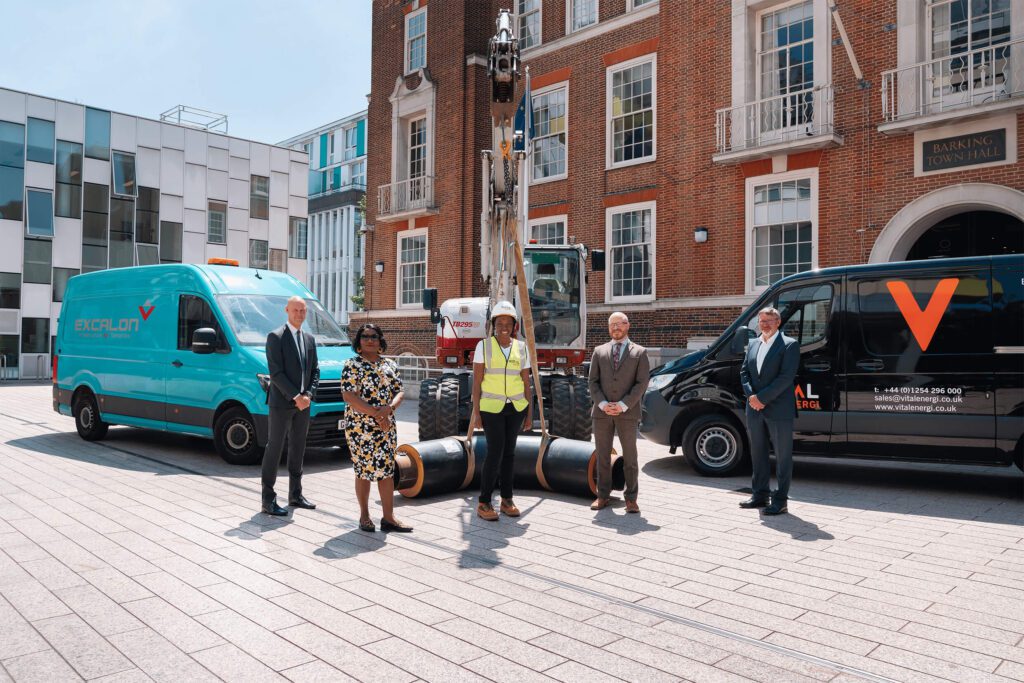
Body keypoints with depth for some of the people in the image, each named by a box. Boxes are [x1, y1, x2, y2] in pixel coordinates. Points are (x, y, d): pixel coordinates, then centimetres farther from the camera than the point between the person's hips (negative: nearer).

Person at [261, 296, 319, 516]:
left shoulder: (309, 339, 13)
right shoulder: (275, 337, -8)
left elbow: (315, 370, 12)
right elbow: (276, 373, -14)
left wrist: (308, 395, -4)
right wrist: (296, 397, -17)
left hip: (303, 404, 7)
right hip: (281, 403, -7)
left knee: (298, 448, 13)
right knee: (274, 449, -2)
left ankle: (295, 495, 23)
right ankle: (268, 500, 3)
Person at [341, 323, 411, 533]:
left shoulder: (390, 365, 10)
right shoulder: (352, 365, -4)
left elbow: (399, 392, 6)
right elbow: (349, 396, -14)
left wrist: (388, 409, -15)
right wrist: (376, 413, -19)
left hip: (387, 427, 4)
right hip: (360, 427, -4)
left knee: (387, 469, 3)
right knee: (364, 471, 4)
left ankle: (388, 517, 9)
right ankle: (364, 516, 18)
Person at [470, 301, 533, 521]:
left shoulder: (521, 348, 4)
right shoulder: (484, 345, -4)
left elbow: (526, 384, 6)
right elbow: (476, 381, -5)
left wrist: (530, 414, 4)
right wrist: (476, 411, -9)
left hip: (516, 407, 3)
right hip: (491, 407, -3)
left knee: (509, 451, 8)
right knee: (495, 452, -8)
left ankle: (507, 500, 18)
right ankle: (484, 503, 1)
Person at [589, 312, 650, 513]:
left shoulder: (639, 352, 5)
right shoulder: (599, 351, 12)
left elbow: (642, 382, -3)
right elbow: (593, 381, 7)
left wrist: (623, 405, -13)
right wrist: (602, 404, -9)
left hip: (627, 413, -2)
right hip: (602, 412, 2)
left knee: (630, 457, 2)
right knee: (603, 456, 7)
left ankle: (631, 498, 10)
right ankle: (603, 495, 16)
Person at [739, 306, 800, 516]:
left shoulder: (789, 345, -6)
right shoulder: (753, 344, 14)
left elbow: (786, 377, -15)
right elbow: (744, 372, 10)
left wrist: (762, 398, -17)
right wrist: (751, 396, -6)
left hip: (779, 410, -6)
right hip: (754, 410, 6)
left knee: (782, 455, 2)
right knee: (758, 453, 13)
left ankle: (780, 499, 8)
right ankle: (760, 495, 24)